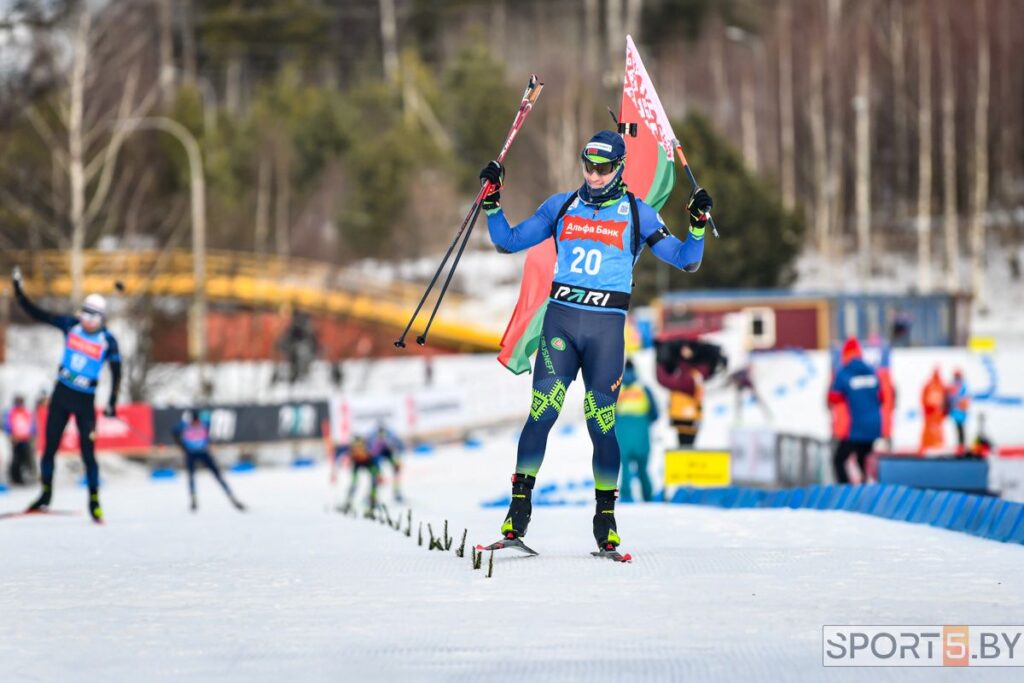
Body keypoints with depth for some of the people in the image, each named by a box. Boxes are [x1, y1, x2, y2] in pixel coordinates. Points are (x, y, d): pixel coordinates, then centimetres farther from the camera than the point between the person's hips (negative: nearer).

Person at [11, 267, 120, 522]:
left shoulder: (108, 341, -10)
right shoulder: (70, 325, -3)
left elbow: (116, 373, -5)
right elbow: (37, 314, -1)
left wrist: (112, 402, -11)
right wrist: (19, 292, -9)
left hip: (85, 401, -3)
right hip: (61, 395, 3)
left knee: (88, 453, -6)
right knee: (50, 448, 6)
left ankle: (94, 501, 6)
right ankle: (45, 495, 19)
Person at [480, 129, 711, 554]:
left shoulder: (637, 214, 7)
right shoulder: (561, 206, 12)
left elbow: (685, 261, 5)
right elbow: (508, 242, 17)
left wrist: (698, 225, -12)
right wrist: (492, 203, 4)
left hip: (607, 325, -1)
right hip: (560, 316, 1)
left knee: (601, 423, -2)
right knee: (541, 413, -10)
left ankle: (606, 519, 8)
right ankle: (518, 511, -6)